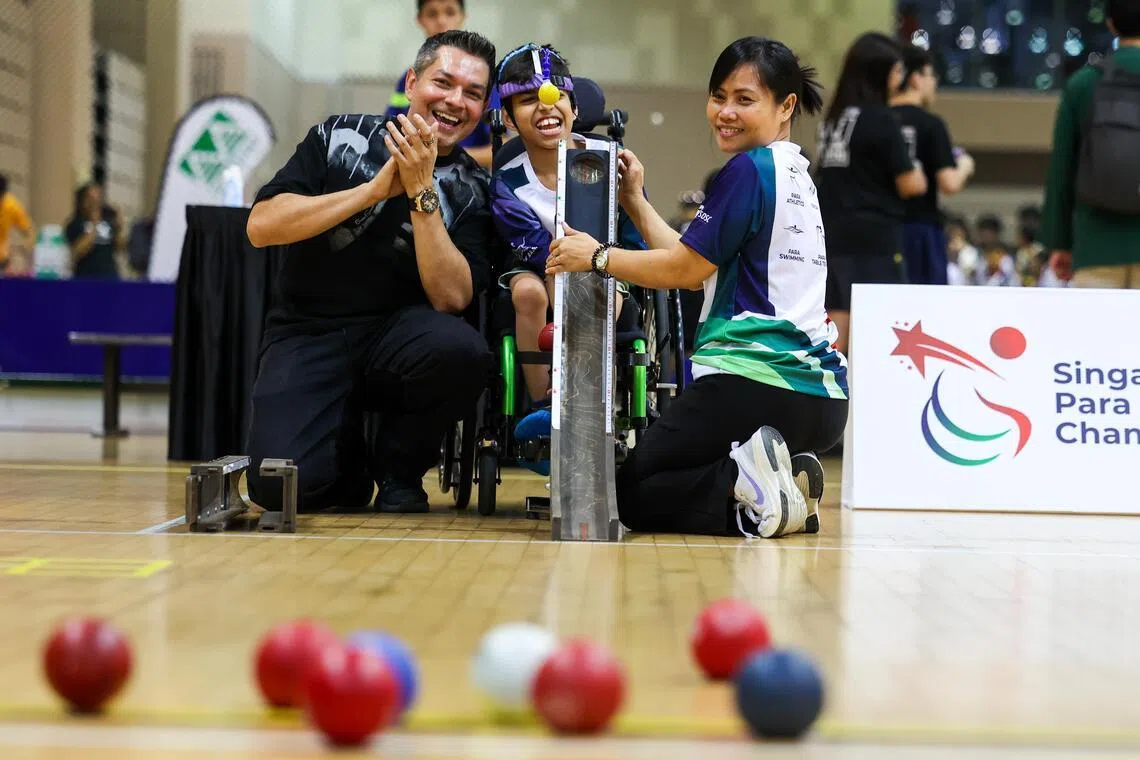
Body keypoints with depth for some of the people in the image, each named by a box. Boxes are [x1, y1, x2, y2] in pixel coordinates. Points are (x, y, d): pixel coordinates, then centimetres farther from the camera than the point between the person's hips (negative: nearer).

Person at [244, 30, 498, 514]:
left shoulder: (472, 190, 2)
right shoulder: (341, 137, 2)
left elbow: (451, 298, -12)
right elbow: (260, 227, -9)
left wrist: (422, 192, -18)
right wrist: (376, 189, -14)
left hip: (397, 333, 1)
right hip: (308, 333, -1)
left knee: (462, 349, -35)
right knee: (282, 484, -27)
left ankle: (399, 465, -4)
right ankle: (349, 462, 12)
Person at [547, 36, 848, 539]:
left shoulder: (749, 170, -9)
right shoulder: (797, 175, 18)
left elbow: (686, 269, -8)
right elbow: (699, 263, 18)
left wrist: (598, 257, 3)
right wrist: (634, 200, 20)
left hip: (752, 383, -9)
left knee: (631, 493, 5)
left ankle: (746, 484, -19)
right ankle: (785, 486, 0)